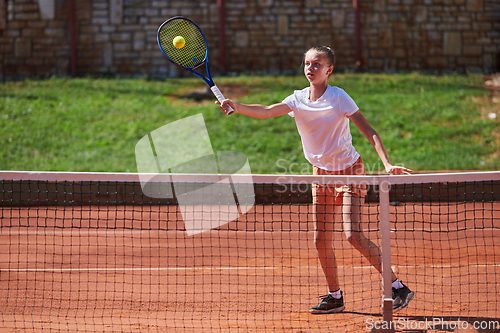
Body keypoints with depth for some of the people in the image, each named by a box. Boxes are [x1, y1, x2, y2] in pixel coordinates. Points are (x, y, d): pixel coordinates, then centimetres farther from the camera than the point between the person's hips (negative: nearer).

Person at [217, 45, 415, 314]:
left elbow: (369, 132, -17)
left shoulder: (338, 98, -16)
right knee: (321, 240, 3)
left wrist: (387, 164, -30)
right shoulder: (298, 99, -2)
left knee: (354, 235, -18)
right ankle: (335, 297, 18)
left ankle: (397, 287, -9)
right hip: (321, 173, 6)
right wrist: (236, 106, -36)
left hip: (349, 171, -6)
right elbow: (267, 111, -18)